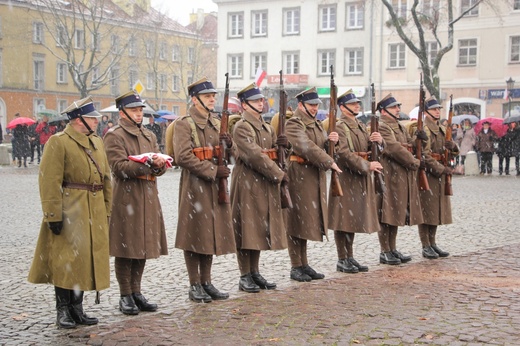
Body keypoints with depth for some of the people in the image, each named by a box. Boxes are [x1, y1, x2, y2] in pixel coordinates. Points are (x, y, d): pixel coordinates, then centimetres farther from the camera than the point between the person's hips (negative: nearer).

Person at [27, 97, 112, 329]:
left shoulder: (97, 142, 15)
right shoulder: (59, 142, -8)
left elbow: (106, 178, 17)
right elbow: (49, 181, -14)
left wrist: (106, 211, 13)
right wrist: (53, 214, -19)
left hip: (94, 212, 7)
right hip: (69, 211, -7)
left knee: (87, 260, 10)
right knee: (66, 261, -2)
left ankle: (77, 308, 20)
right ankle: (63, 311, 9)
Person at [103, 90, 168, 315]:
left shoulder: (149, 136, 18)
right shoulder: (114, 136, -4)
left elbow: (160, 167, 12)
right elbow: (120, 166, -15)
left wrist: (159, 164, -12)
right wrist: (148, 164, -22)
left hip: (148, 197, 7)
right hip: (126, 197, -7)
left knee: (144, 246, 9)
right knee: (126, 248, -2)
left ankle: (136, 292, 19)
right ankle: (125, 296, 7)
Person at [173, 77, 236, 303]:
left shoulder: (216, 124, 15)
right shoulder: (184, 124, -7)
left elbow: (227, 155, 19)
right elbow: (183, 157, -17)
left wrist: (229, 144, -4)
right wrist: (213, 170, -19)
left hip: (216, 186, 7)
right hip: (195, 186, -7)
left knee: (212, 233, 10)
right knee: (195, 236, 0)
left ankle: (206, 282, 20)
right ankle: (194, 286, 9)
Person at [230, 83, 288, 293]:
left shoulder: (267, 128, 17)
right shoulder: (241, 127, -10)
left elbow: (274, 152, 19)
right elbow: (254, 155, -19)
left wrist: (282, 144, -5)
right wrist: (279, 175, -17)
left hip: (266, 183, 8)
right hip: (247, 183, -8)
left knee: (260, 229, 11)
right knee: (246, 229, -3)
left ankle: (255, 273, 20)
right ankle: (245, 277, 4)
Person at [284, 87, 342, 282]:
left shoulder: (316, 125, 18)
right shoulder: (293, 124, -10)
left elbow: (322, 147, 18)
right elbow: (307, 148, -22)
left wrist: (331, 141, -3)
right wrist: (329, 163, -22)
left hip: (315, 177, 8)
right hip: (298, 176, -8)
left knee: (307, 221, 12)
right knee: (296, 221, -1)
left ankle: (304, 264, 19)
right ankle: (296, 267, 6)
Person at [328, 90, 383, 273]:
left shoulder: (361, 126, 17)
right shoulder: (339, 127, -9)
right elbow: (344, 153, -20)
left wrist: (378, 140, -6)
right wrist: (367, 165, -21)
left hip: (361, 178, 8)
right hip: (346, 177, -8)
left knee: (354, 218, 12)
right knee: (343, 219, -2)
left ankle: (350, 258, 19)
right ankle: (342, 260, 4)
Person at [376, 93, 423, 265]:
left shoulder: (401, 127, 19)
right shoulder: (381, 127, -11)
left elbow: (411, 144, 18)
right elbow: (395, 149, -19)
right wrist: (414, 162, -13)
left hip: (403, 177, 9)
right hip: (389, 176, -9)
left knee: (397, 213, 13)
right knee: (387, 214, -3)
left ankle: (393, 249, 21)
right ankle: (385, 252, 4)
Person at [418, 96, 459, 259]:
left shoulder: (442, 129, 16)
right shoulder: (423, 130, -10)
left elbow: (454, 153, 16)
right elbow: (425, 156, -18)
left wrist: (452, 146, -6)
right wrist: (441, 169, -19)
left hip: (441, 174, 8)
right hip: (427, 174, -8)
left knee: (436, 209, 12)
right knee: (426, 210, -3)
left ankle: (432, 243, 20)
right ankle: (426, 247, 2)